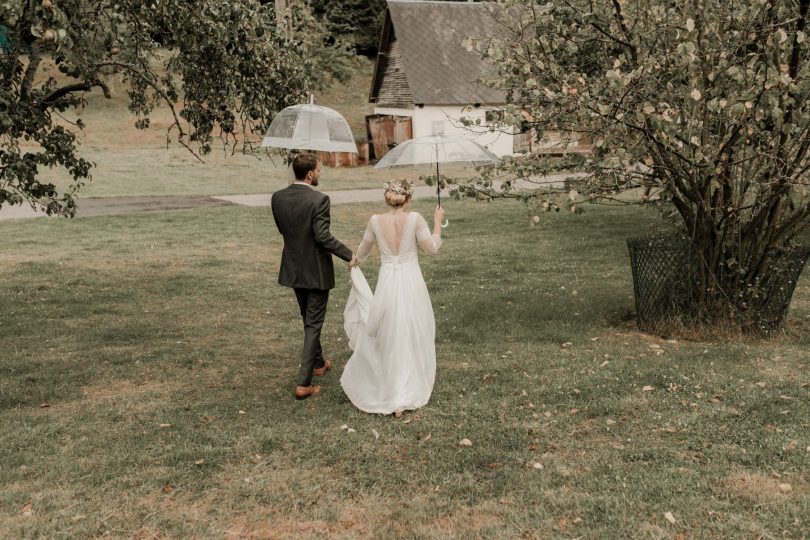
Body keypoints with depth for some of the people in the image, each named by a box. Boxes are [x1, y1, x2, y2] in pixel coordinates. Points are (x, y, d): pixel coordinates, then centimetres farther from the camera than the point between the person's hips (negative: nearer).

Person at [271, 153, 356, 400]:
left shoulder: (277, 197, -2)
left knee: (309, 320, 24)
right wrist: (349, 255, -18)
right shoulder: (319, 199, -21)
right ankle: (304, 383, 1)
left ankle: (318, 363, 42)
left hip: (293, 269, 6)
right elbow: (323, 236, -25)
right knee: (313, 324, 3)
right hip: (316, 270, -6)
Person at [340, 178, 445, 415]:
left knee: (389, 337, 13)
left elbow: (364, 248, 14)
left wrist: (355, 262, 36)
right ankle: (410, 392, 26)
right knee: (413, 336, 15)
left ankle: (394, 396, 15)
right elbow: (433, 247, -3)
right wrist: (438, 221, 10)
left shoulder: (375, 221, -3)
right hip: (411, 282, -1)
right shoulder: (415, 219, -12)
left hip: (387, 282, 1)